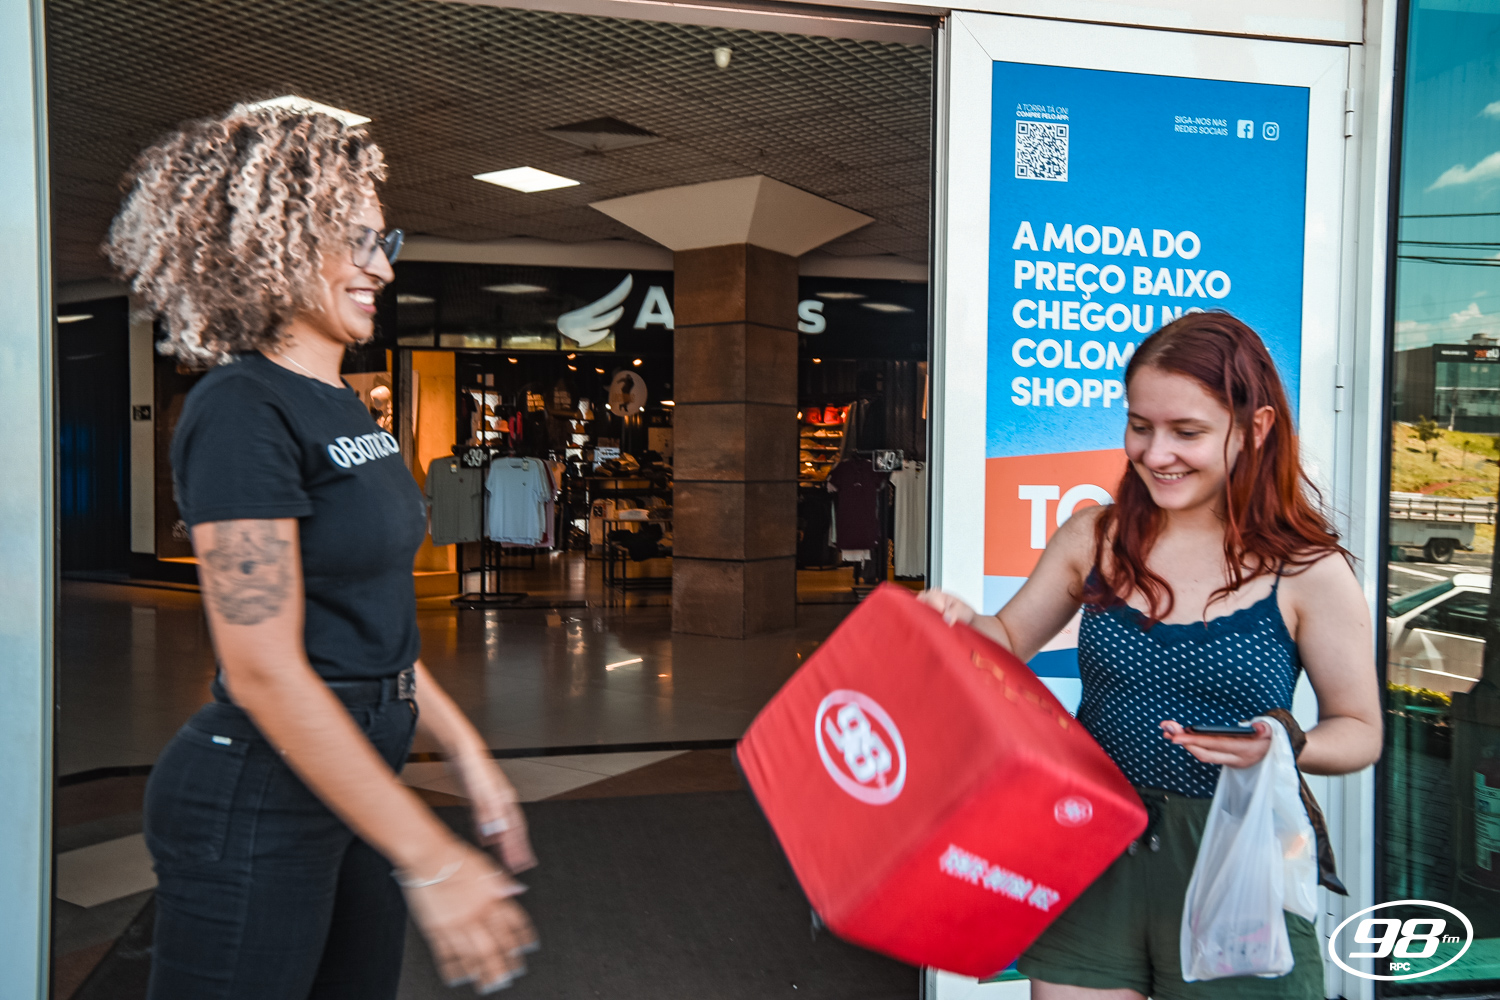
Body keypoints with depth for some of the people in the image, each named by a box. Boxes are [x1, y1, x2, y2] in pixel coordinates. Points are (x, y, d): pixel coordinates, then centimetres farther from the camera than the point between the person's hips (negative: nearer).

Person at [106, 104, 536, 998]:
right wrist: (429, 859, -24)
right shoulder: (242, 411, -18)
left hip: (358, 772, 9)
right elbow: (264, 670, -23)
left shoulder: (347, 411, 10)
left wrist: (469, 755, 14)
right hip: (259, 798, -8)